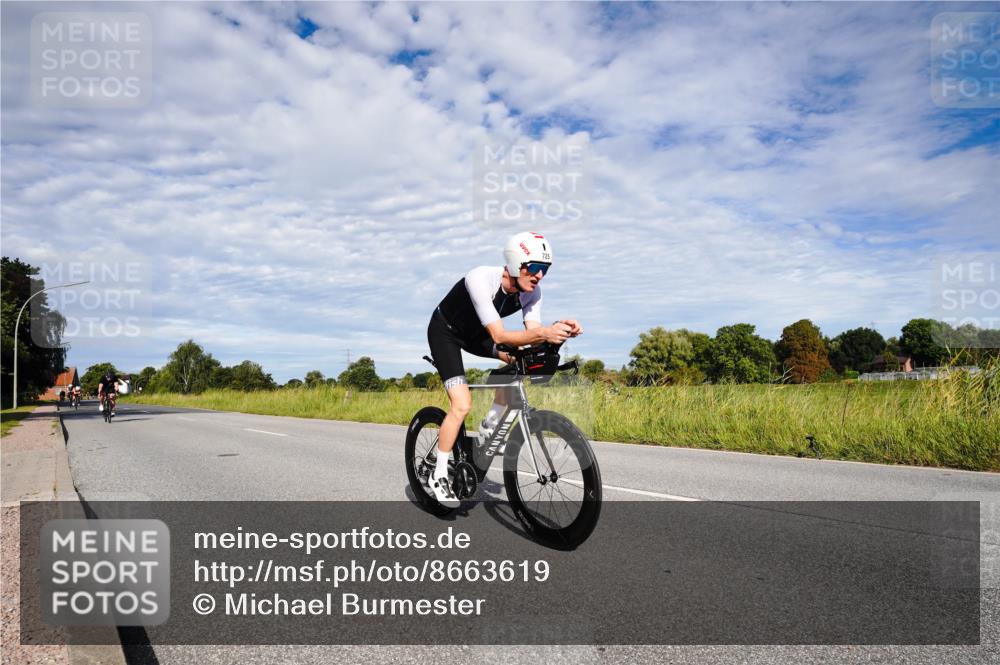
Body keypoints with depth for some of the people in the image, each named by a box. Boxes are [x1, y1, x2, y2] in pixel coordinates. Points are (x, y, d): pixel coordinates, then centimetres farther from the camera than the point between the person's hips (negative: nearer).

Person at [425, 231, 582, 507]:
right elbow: (498, 335, -43)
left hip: (474, 332, 6)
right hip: (444, 332, -6)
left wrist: (558, 330, -44)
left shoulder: (532, 291, -18)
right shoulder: (481, 279, -37)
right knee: (462, 405, -18)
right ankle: (438, 476, 0)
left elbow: (532, 334, -23)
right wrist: (543, 333, -57)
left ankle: (490, 424, 1)